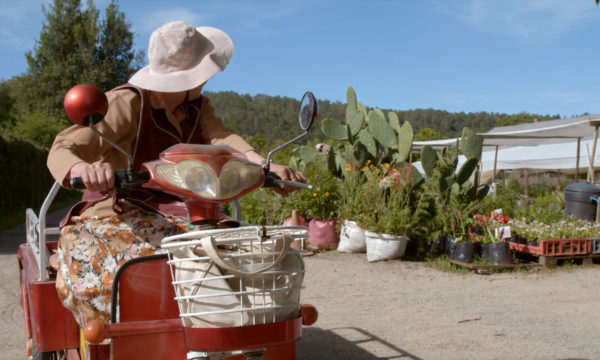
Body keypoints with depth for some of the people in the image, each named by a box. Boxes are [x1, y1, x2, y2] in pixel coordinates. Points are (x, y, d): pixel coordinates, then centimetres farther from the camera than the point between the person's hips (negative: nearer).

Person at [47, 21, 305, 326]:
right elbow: (62, 149, -25)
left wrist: (265, 165, -36)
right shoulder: (126, 103, -14)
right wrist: (81, 168, -52)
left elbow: (221, 138, -13)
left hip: (177, 209, 6)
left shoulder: (197, 105, 7)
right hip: (117, 209, -5)